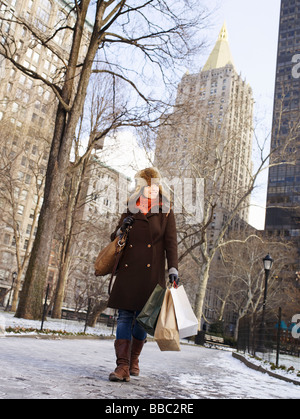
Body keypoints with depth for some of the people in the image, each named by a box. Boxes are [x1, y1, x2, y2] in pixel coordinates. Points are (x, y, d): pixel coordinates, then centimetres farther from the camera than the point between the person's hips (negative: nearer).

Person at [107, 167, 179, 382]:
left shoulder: (166, 211, 7)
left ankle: (134, 360, 24)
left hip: (152, 273, -2)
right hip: (128, 271, 2)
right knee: (125, 316, -5)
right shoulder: (130, 210, 12)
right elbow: (114, 237, 19)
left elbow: (171, 242, 1)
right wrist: (121, 229, -4)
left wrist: (173, 268, -10)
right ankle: (123, 366, -6)